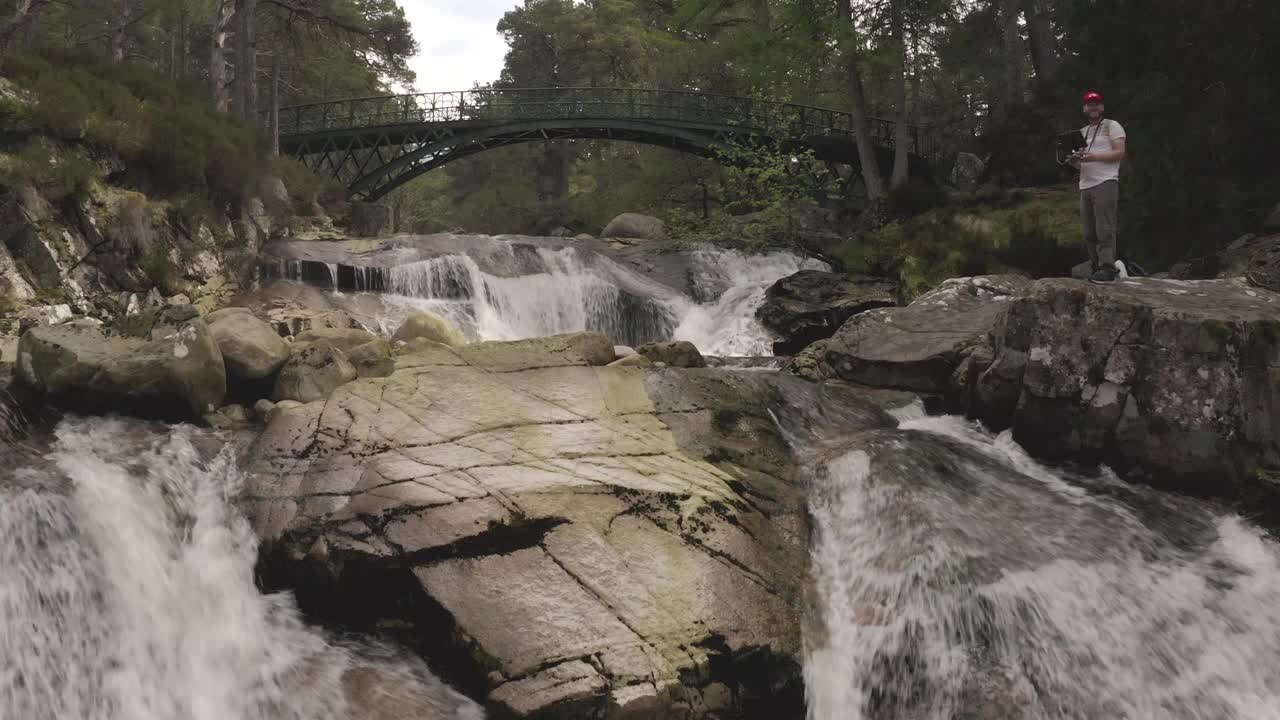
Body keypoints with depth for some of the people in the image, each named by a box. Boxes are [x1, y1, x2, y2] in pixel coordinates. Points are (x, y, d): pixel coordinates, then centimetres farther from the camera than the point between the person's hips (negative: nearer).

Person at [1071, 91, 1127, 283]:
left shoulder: (1112, 126, 4)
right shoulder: (1082, 133, 24)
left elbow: (1120, 152, -7)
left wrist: (1094, 156, -17)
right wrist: (1075, 160, 1)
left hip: (1105, 183, -7)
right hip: (1085, 186, 7)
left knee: (1105, 229, -14)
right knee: (1090, 233, 3)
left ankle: (1107, 268, -17)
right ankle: (1097, 268, 5)